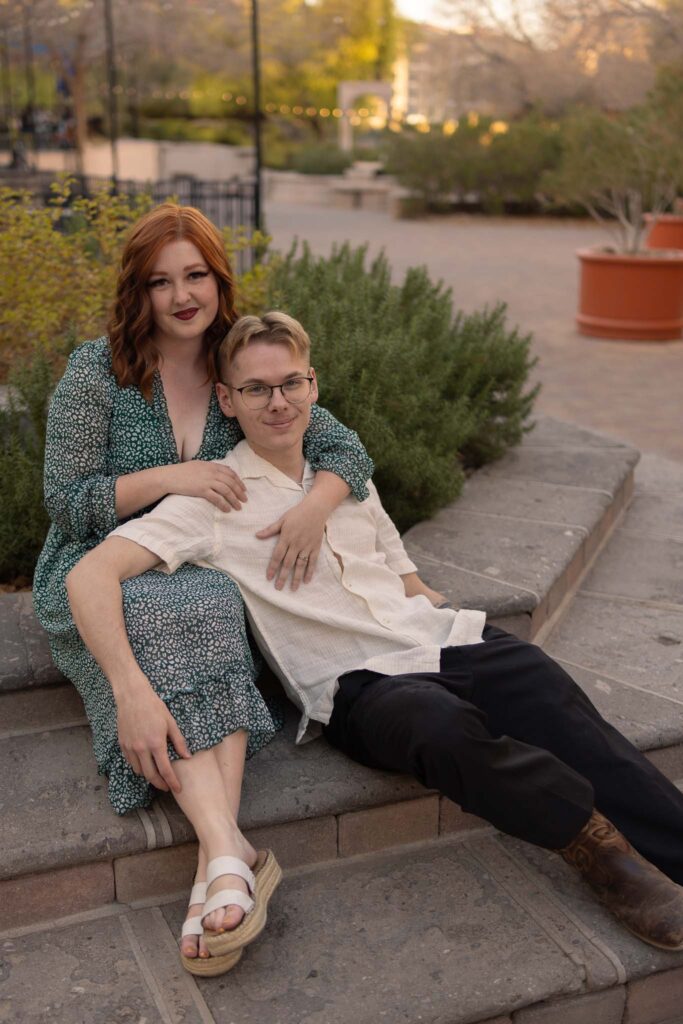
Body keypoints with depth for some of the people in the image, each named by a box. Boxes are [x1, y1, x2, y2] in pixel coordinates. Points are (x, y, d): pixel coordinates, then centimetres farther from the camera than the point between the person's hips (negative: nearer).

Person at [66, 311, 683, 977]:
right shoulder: (214, 500, 2)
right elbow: (90, 574, -10)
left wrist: (462, 641, 12)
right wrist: (131, 690, -24)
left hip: (450, 641, 5)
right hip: (361, 686, -5)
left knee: (581, 738, -21)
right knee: (441, 724, -37)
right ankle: (597, 844, -20)